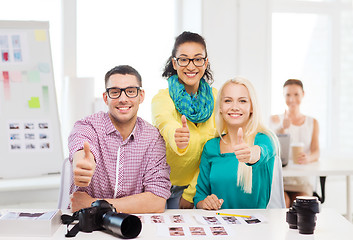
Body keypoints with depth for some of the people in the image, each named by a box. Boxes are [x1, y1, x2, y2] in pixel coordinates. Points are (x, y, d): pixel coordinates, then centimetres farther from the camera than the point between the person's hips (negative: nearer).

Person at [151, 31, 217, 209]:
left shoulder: (214, 98, -6)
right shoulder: (162, 98, -19)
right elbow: (164, 122, -43)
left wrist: (191, 192, -7)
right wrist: (178, 137, -65)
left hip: (189, 185, 3)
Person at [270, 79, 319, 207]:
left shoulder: (312, 122, 15)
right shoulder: (276, 119, 9)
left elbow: (316, 151, 2)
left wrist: (308, 158, -24)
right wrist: (283, 127, -30)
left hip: (301, 180, 1)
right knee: (283, 202, -29)